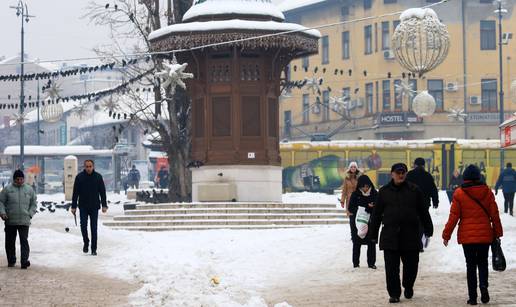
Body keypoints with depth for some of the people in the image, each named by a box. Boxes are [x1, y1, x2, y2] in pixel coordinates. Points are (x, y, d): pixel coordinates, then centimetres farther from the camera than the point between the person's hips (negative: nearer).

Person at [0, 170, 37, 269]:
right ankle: (11, 260, 23)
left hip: (24, 221, -1)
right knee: (10, 241, 9)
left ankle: (24, 261, -13)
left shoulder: (29, 189, 8)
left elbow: (33, 204, 15)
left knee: (24, 240, -10)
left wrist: (30, 214, 1)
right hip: (10, 221, 1)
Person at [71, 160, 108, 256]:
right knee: (83, 226, -4)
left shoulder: (98, 177, 0)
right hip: (83, 207, 0)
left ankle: (94, 249, 5)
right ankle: (86, 243, 21)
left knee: (94, 228, 0)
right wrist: (74, 206, -2)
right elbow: (75, 193, 1)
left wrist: (104, 205, -3)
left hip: (94, 207, 0)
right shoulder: (79, 177, -1)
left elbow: (102, 192, 4)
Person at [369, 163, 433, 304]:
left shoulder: (414, 190, 4)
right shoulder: (384, 191, 6)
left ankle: (408, 287, 33)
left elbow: (423, 212, 9)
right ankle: (394, 293, 6)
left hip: (410, 235, 0)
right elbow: (376, 214, 9)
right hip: (390, 235, 0)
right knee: (391, 267, -2)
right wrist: (373, 234, 9)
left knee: (411, 264, 9)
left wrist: (428, 229, 10)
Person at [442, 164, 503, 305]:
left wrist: (446, 235, 2)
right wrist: (498, 233, 12)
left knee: (471, 265, 7)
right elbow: (494, 214, 3)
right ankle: (483, 285, -11)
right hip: (485, 235, 1)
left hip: (467, 235, -1)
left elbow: (454, 216, -5)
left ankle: (472, 296, 4)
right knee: (483, 262, 15)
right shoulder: (487, 192, -1)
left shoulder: (459, 193, -6)